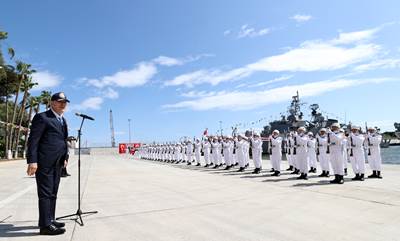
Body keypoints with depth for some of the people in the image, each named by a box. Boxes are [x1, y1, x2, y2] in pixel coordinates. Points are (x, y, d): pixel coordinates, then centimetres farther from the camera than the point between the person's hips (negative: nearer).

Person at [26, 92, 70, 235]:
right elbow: (33, 140, -12)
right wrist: (32, 161, -19)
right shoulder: (42, 117, -7)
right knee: (45, 193, -5)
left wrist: (65, 157, 13)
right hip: (44, 162, -8)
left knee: (52, 193, 14)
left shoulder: (63, 120, 18)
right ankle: (45, 225, 1)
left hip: (57, 163, 8)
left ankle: (50, 220, 24)